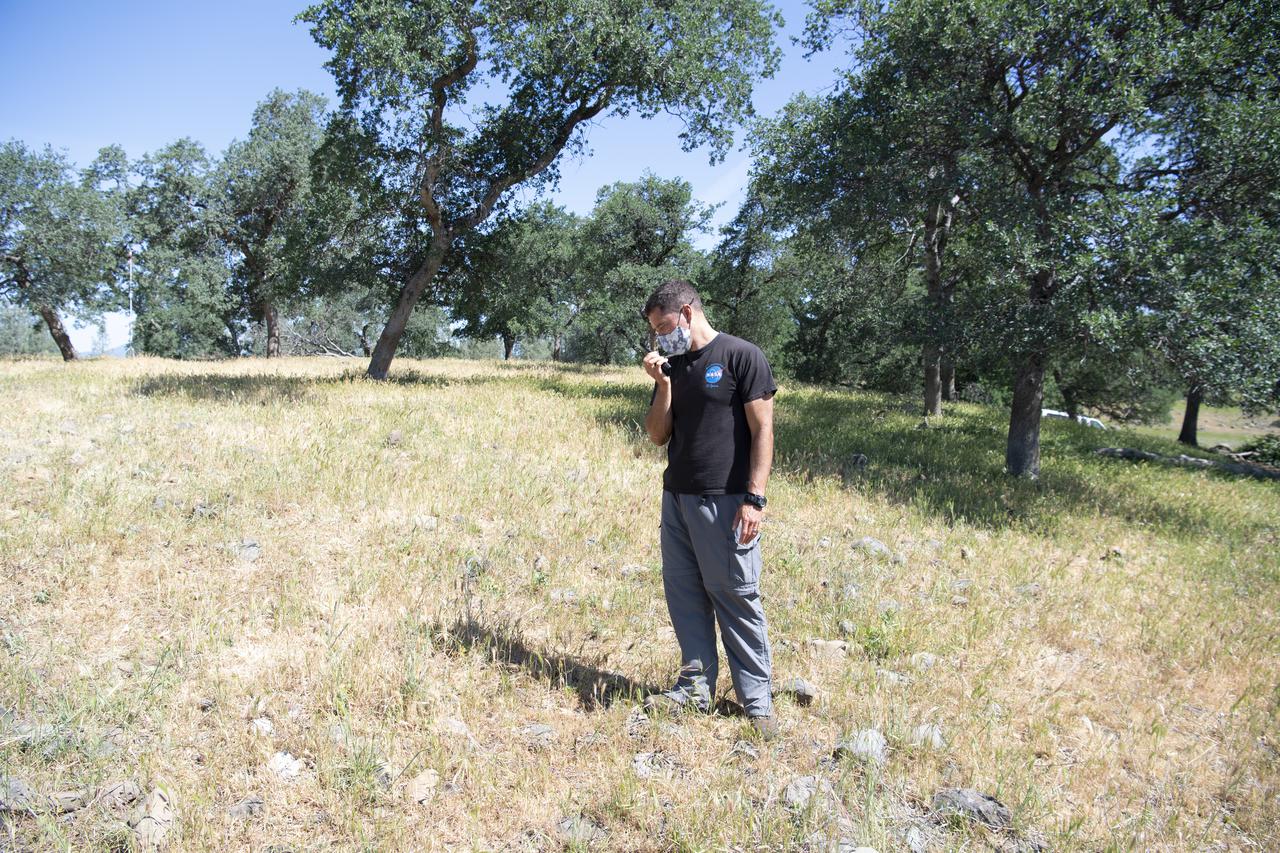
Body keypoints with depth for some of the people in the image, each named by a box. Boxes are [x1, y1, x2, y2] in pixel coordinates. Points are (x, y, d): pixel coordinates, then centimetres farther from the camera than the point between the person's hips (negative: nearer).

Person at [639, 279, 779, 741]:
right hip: (676, 498, 7)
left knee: (736, 598, -1)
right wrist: (663, 385, -4)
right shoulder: (672, 366, 12)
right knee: (683, 594, 10)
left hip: (725, 502, -6)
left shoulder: (741, 356, -6)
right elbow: (658, 436, 10)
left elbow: (762, 430, -9)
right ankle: (696, 685, 23)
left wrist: (754, 498, -16)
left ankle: (757, 698, 11)